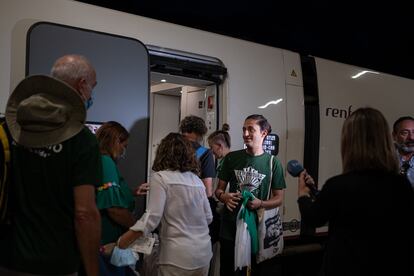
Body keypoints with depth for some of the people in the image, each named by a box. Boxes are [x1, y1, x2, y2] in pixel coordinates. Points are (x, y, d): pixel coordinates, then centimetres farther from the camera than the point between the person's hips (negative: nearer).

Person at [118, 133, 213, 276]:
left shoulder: (161, 177, -8)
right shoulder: (197, 180, 9)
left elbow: (151, 218, -18)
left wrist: (118, 243, -15)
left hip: (179, 256, -6)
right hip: (204, 252, 6)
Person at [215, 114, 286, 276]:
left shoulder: (272, 162, -3)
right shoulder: (231, 158, 2)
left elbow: (278, 199, 1)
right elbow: (219, 190, 8)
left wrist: (260, 204, -19)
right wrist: (225, 197, -15)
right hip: (229, 228, 2)